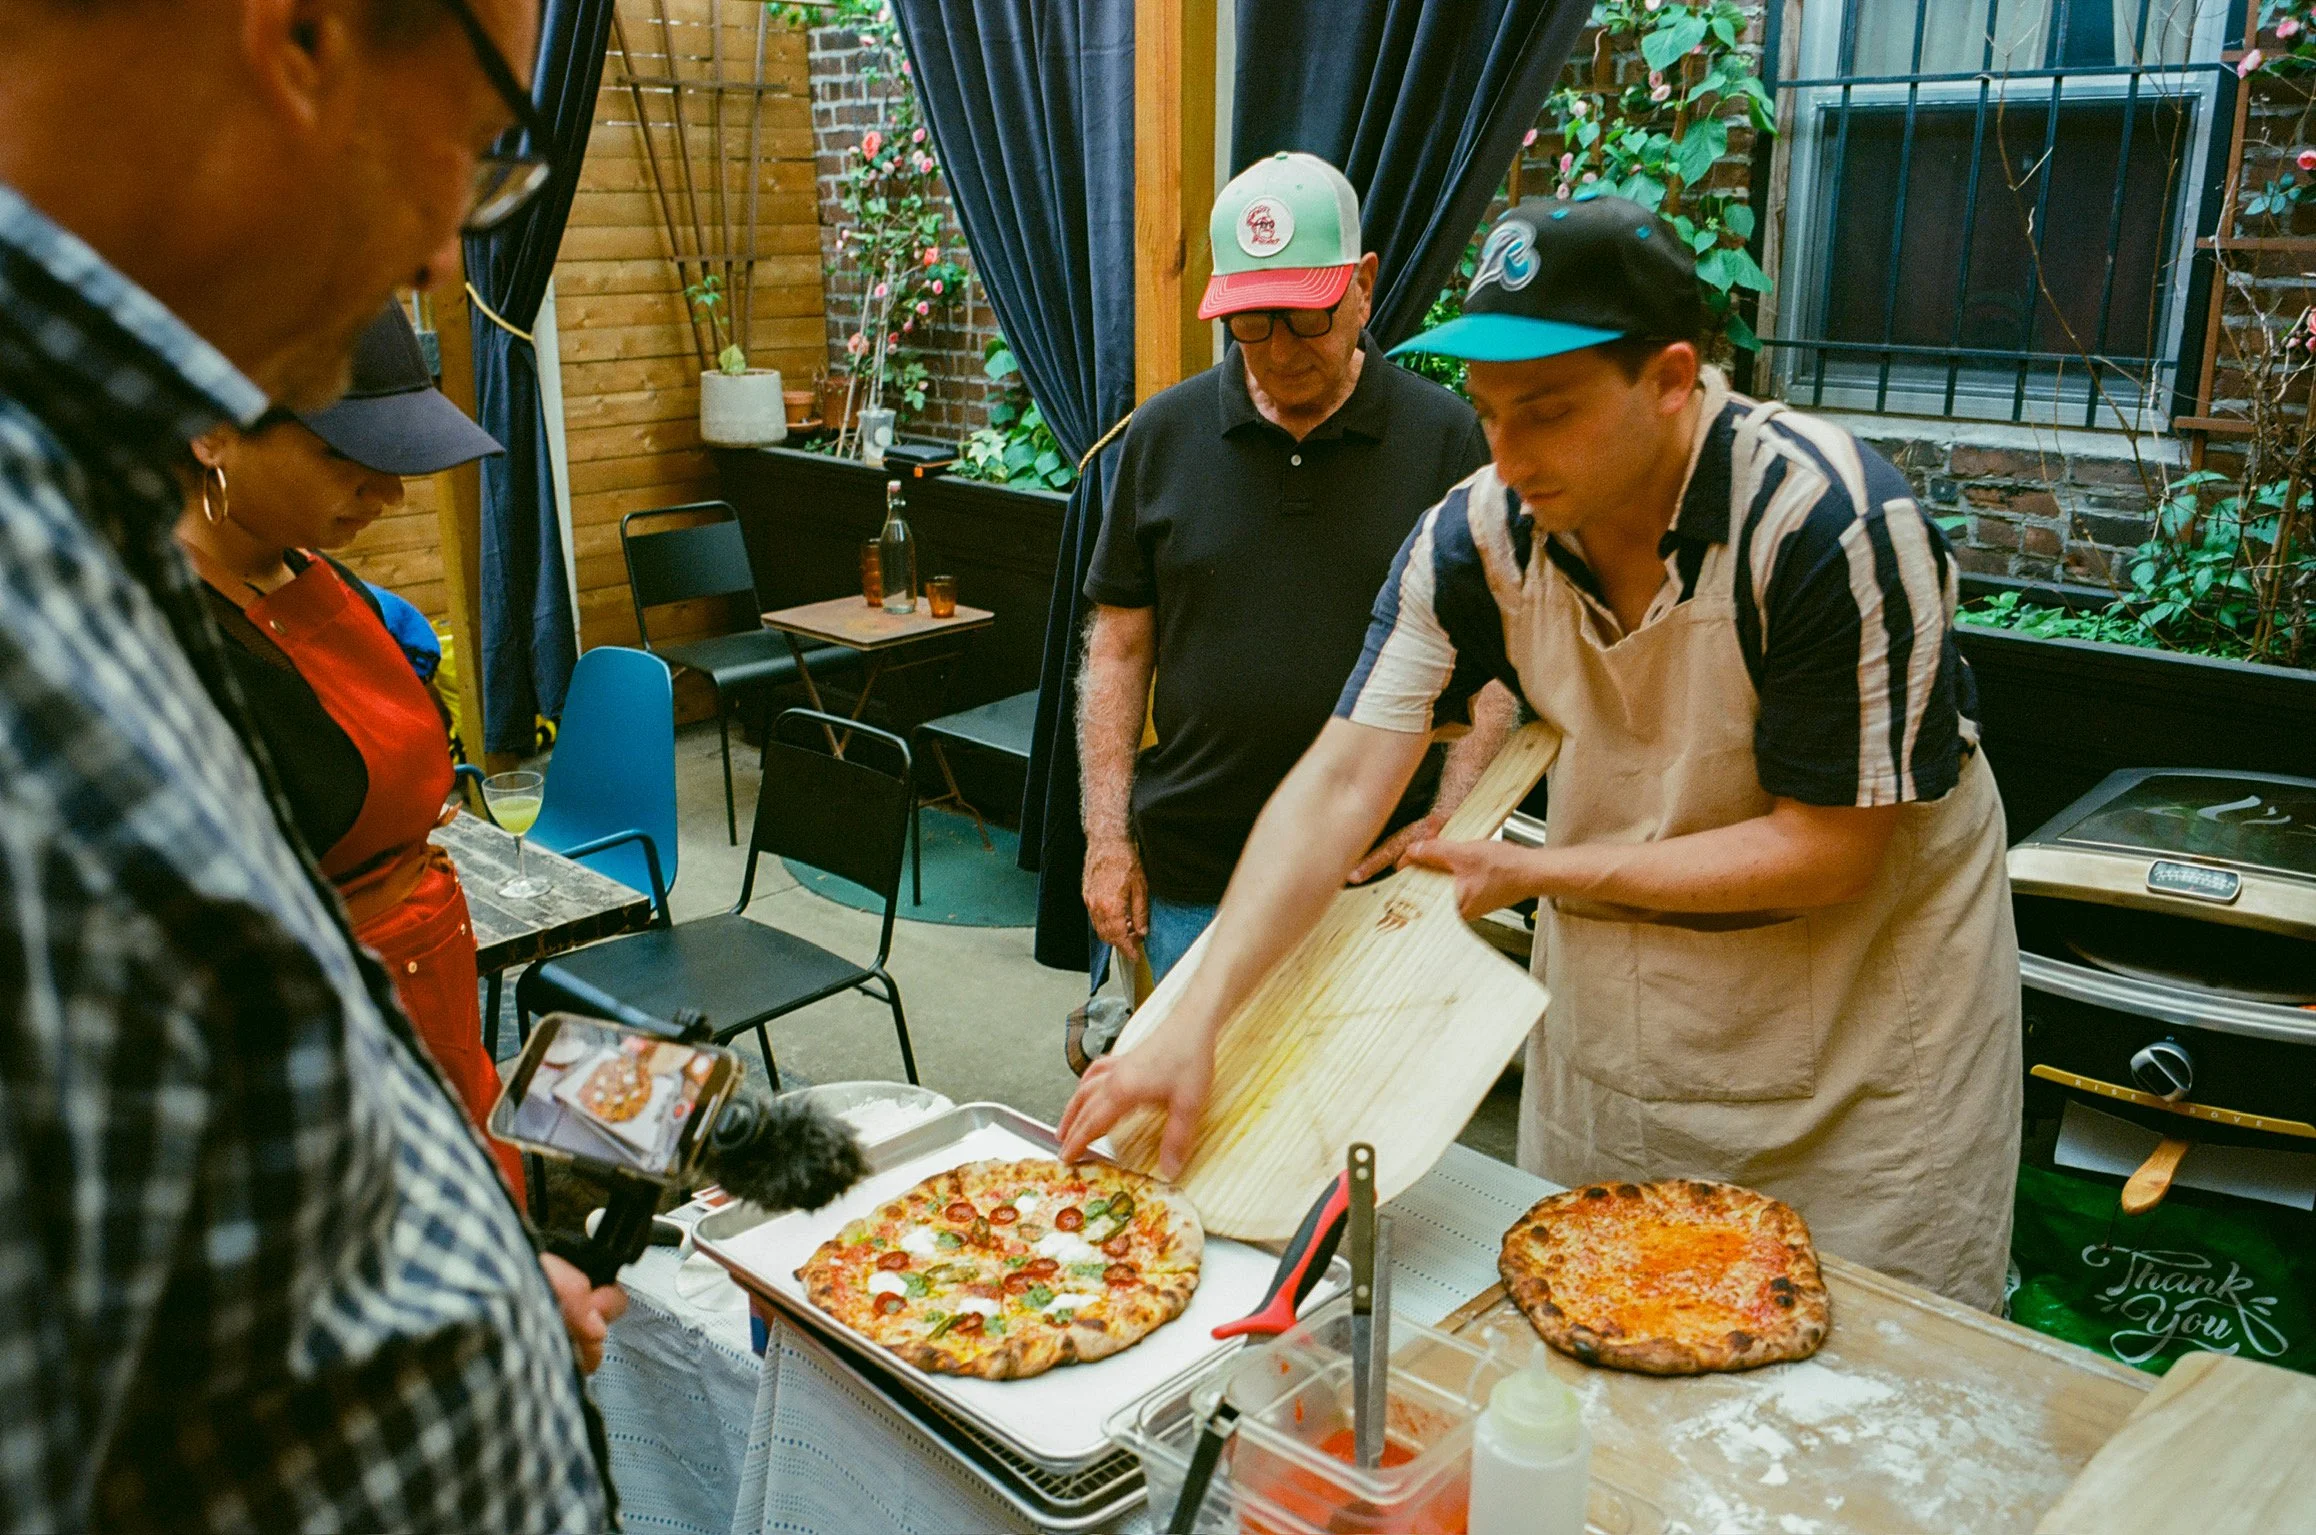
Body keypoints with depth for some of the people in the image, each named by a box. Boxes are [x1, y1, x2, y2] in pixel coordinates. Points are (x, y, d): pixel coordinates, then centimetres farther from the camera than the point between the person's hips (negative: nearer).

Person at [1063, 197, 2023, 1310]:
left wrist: (1543, 871, -21)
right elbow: (1341, 785, -19)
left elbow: (1828, 852, -24)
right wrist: (1196, 1021, -28)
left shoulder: (1835, 527, -29)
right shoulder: (1475, 536, -16)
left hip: (1868, 989, -3)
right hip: (1609, 987, 4)